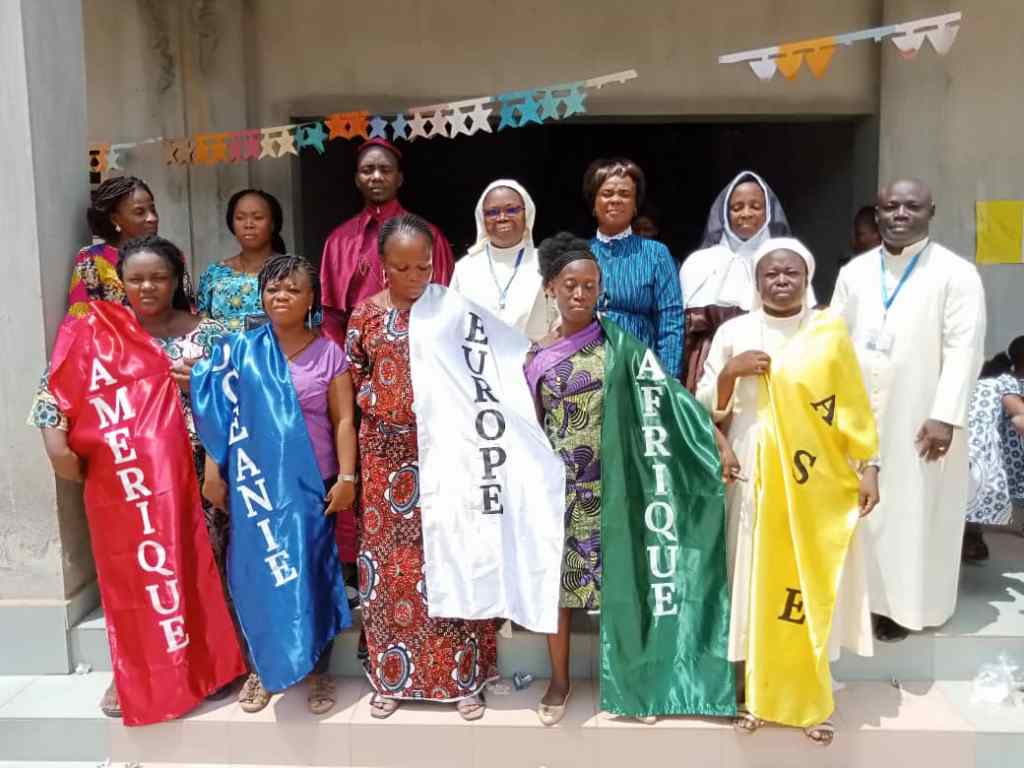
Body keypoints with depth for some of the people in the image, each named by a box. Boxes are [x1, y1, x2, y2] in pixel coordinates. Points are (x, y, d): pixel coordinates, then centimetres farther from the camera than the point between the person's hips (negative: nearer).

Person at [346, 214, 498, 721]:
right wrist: (377, 403, 1)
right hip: (388, 454, 1)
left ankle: (462, 675, 18)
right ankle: (391, 675, 23)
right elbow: (354, 375, 13)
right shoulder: (366, 314, 1)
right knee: (390, 560, 8)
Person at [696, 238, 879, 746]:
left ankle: (810, 699, 21)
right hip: (755, 476, 0)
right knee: (758, 580, 4)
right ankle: (759, 694, 19)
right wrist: (730, 371, -14)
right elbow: (706, 408, 3)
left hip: (819, 481, 0)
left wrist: (869, 466, -1)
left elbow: (854, 405, 4)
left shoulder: (830, 332, 2)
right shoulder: (733, 332, 2)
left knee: (813, 584, 5)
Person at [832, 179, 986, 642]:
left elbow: (963, 349, -10)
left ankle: (903, 603, 17)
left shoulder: (956, 273, -3)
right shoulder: (854, 272, 9)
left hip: (919, 418, -3)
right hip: (858, 415, 4)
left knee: (911, 509, 4)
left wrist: (945, 416, -17)